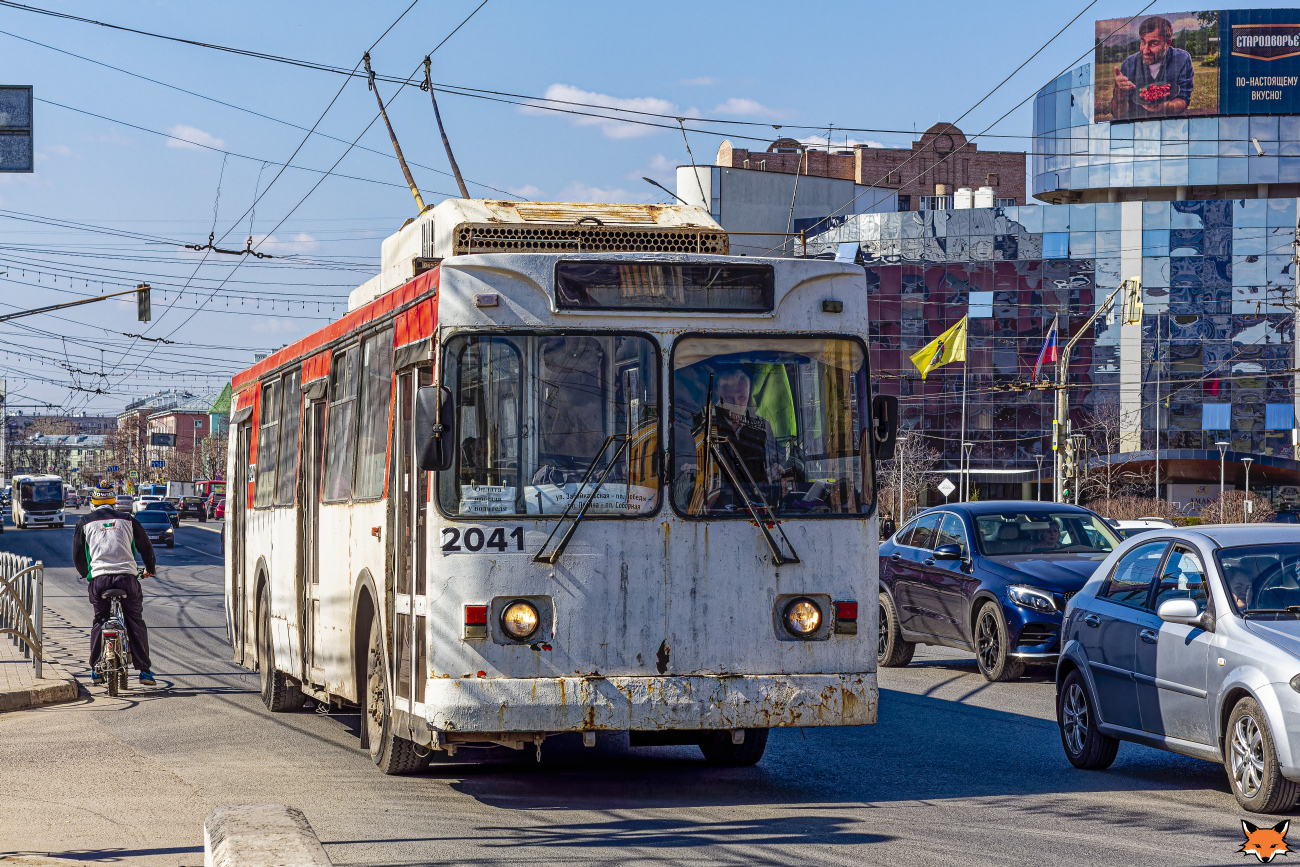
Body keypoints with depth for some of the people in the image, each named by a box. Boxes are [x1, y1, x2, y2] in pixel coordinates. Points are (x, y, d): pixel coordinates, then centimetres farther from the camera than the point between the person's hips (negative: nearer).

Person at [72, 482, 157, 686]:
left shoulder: (85, 522, 13)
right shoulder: (127, 520, 15)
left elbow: (77, 554, 18)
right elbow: (145, 546, 22)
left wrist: (85, 573, 37)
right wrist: (150, 568, 40)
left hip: (99, 578, 0)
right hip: (127, 576, 0)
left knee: (99, 621, 16)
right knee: (135, 622, 7)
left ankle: (96, 669, 15)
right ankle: (144, 670, 2)